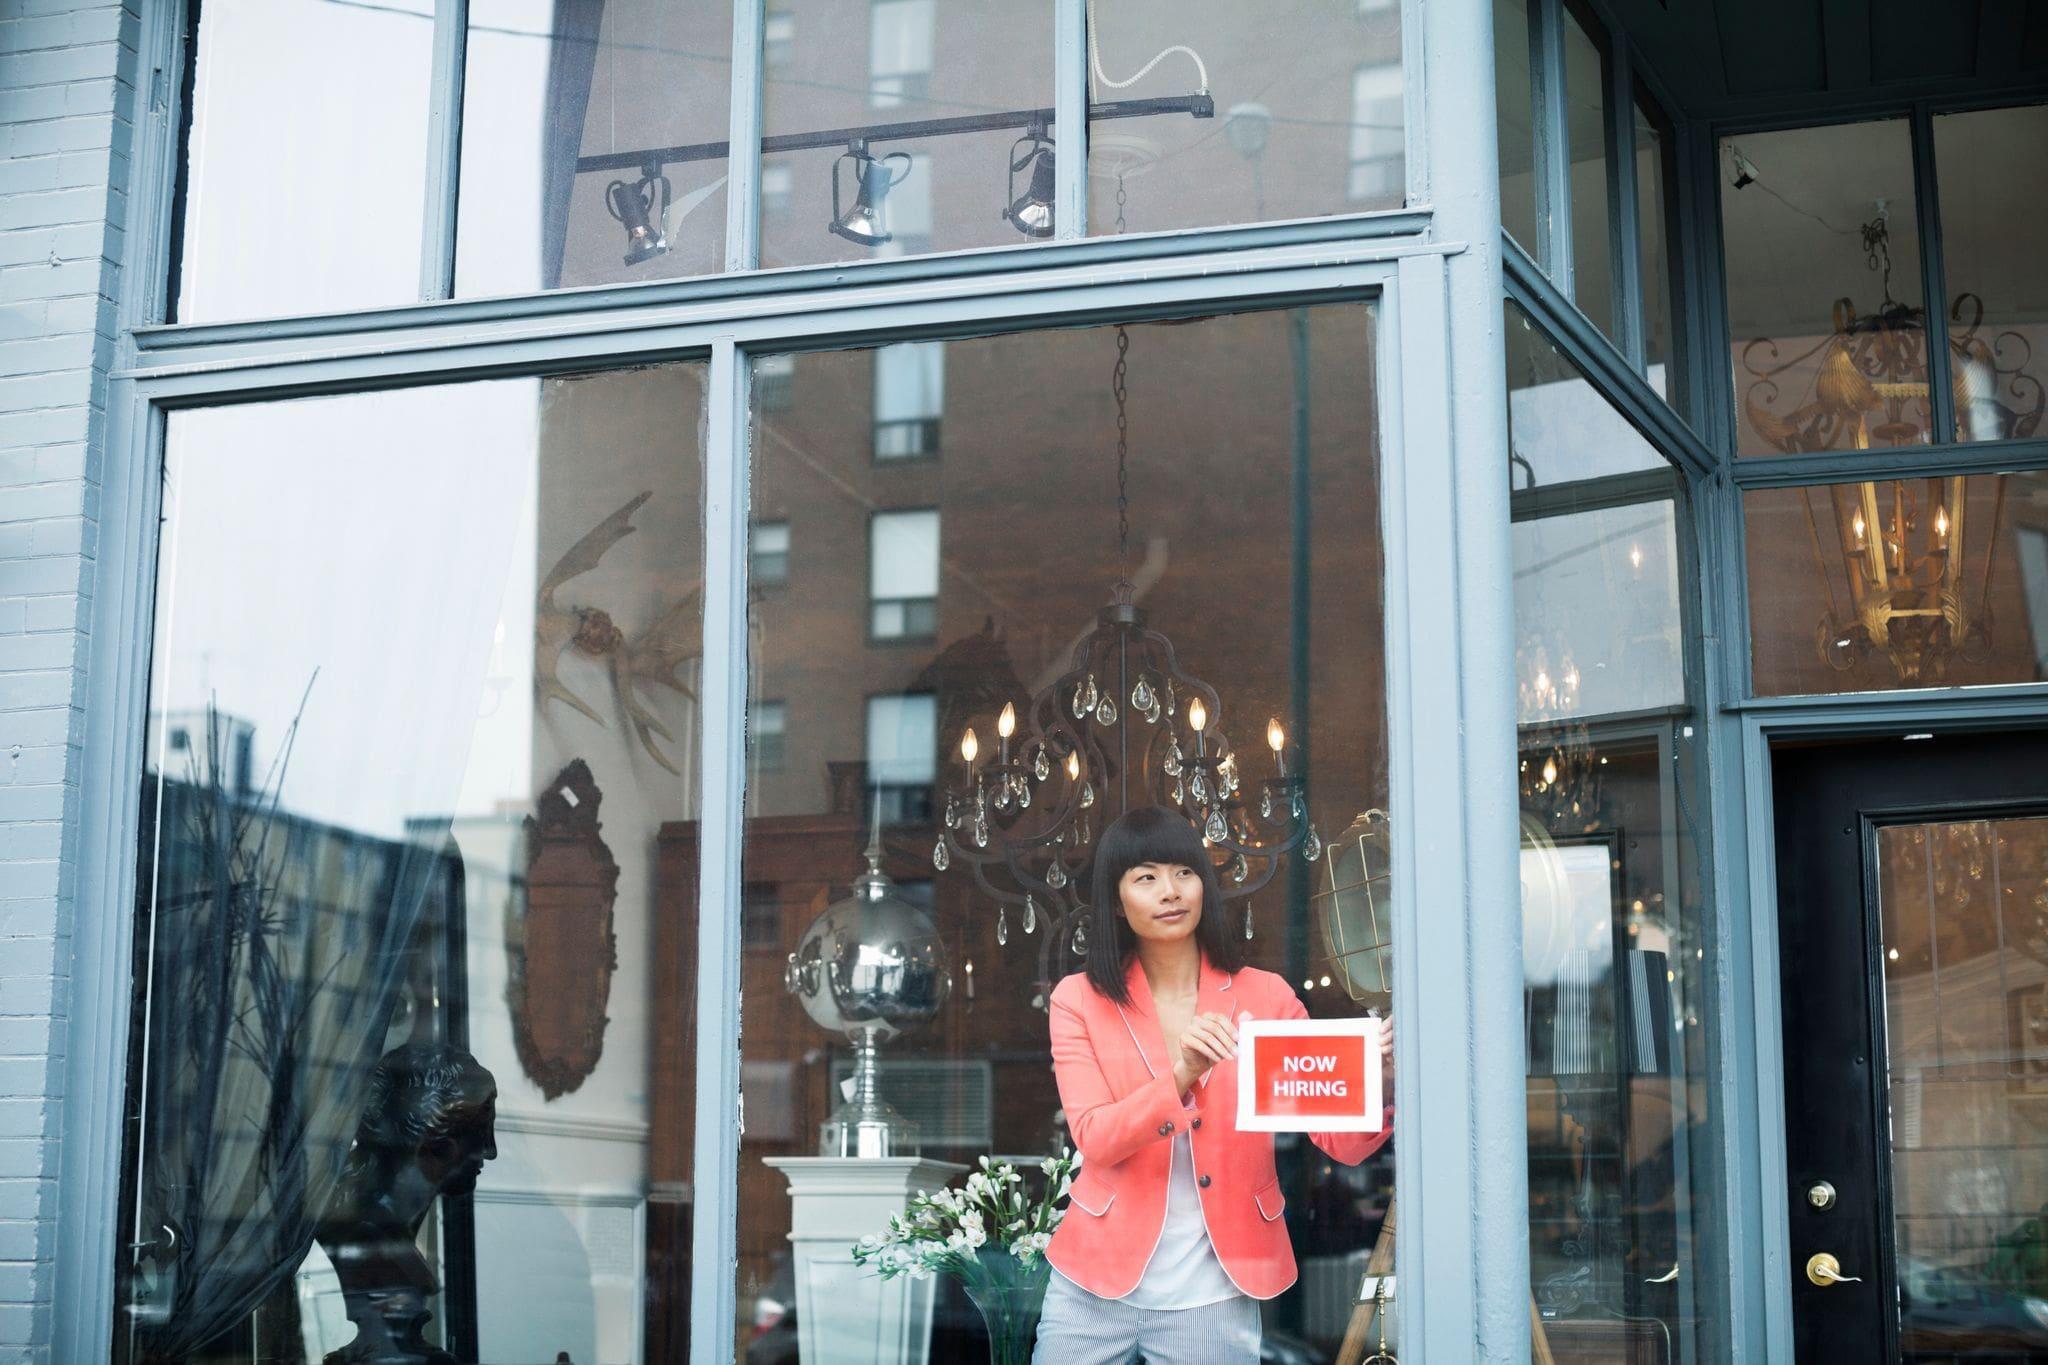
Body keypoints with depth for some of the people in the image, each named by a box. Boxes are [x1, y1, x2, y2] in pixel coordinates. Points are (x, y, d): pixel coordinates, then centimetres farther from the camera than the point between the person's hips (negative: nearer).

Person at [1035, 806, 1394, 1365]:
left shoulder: (1265, 997, 1)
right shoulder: (1080, 1001, 1)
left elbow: (1339, 1141, -4)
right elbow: (1095, 1140, -11)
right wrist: (1182, 1076, -28)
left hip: (1213, 1297, 0)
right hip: (1098, 1282, 0)